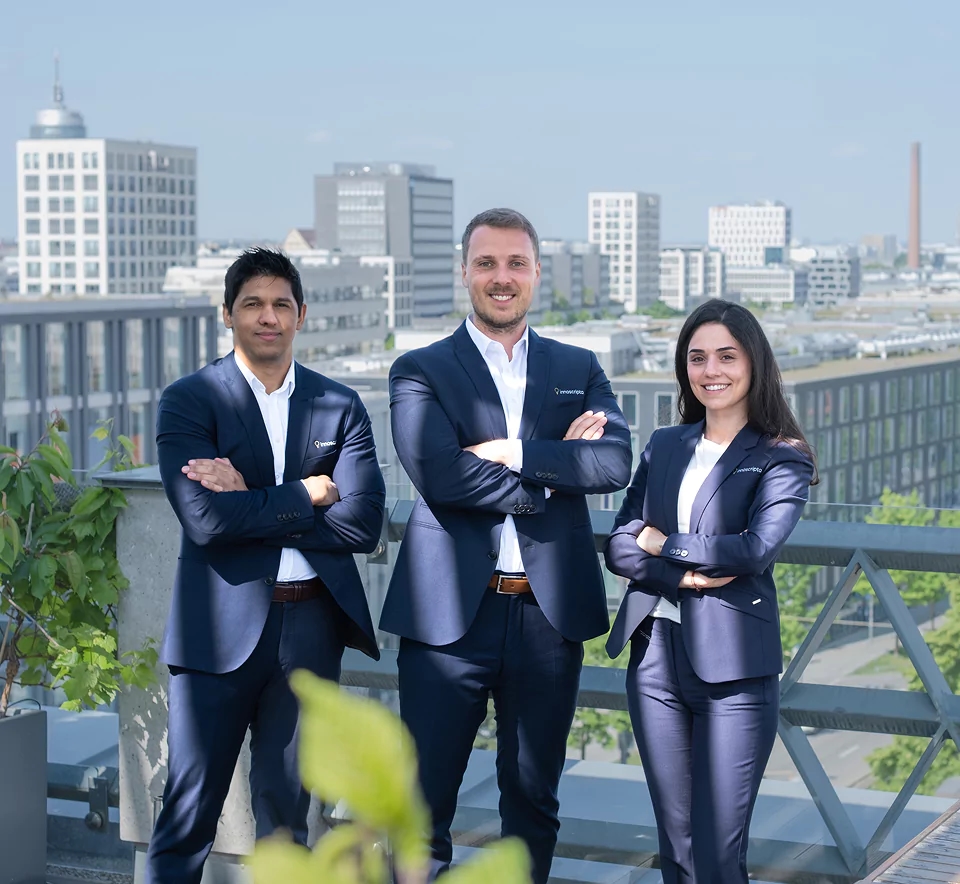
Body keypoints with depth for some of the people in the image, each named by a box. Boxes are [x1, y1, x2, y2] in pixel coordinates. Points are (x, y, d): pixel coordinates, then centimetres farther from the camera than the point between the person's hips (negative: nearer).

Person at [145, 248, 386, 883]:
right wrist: (305, 495, -10)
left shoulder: (340, 406, 7)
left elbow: (364, 523, -6)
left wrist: (252, 502, -11)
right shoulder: (188, 400, -2)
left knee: (286, 812, 12)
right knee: (189, 814, 0)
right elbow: (205, 519, -16)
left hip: (311, 628, 3)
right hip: (220, 630, -3)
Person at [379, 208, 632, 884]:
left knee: (533, 801, 13)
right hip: (450, 611, -3)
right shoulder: (421, 371, 3)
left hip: (549, 612, 3)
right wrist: (556, 465, -11)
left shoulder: (580, 370, 12)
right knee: (423, 803, 1)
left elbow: (616, 463, -5)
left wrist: (512, 452, -14)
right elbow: (438, 473, -14)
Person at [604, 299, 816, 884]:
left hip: (733, 667, -4)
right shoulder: (664, 447, 12)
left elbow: (756, 550, -16)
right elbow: (619, 546, 5)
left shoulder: (781, 460, -1)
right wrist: (686, 575, -13)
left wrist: (662, 542, -6)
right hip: (655, 655, 4)